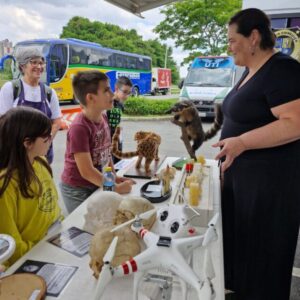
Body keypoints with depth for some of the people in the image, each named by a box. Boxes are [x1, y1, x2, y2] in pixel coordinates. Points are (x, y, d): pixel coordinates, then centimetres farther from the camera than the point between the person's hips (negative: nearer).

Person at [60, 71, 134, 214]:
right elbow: (87, 172, -26)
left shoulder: (103, 117, -4)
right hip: (77, 190, -7)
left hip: (97, 185, 7)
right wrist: (116, 188, -19)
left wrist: (114, 177, 2)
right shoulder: (79, 127, -27)